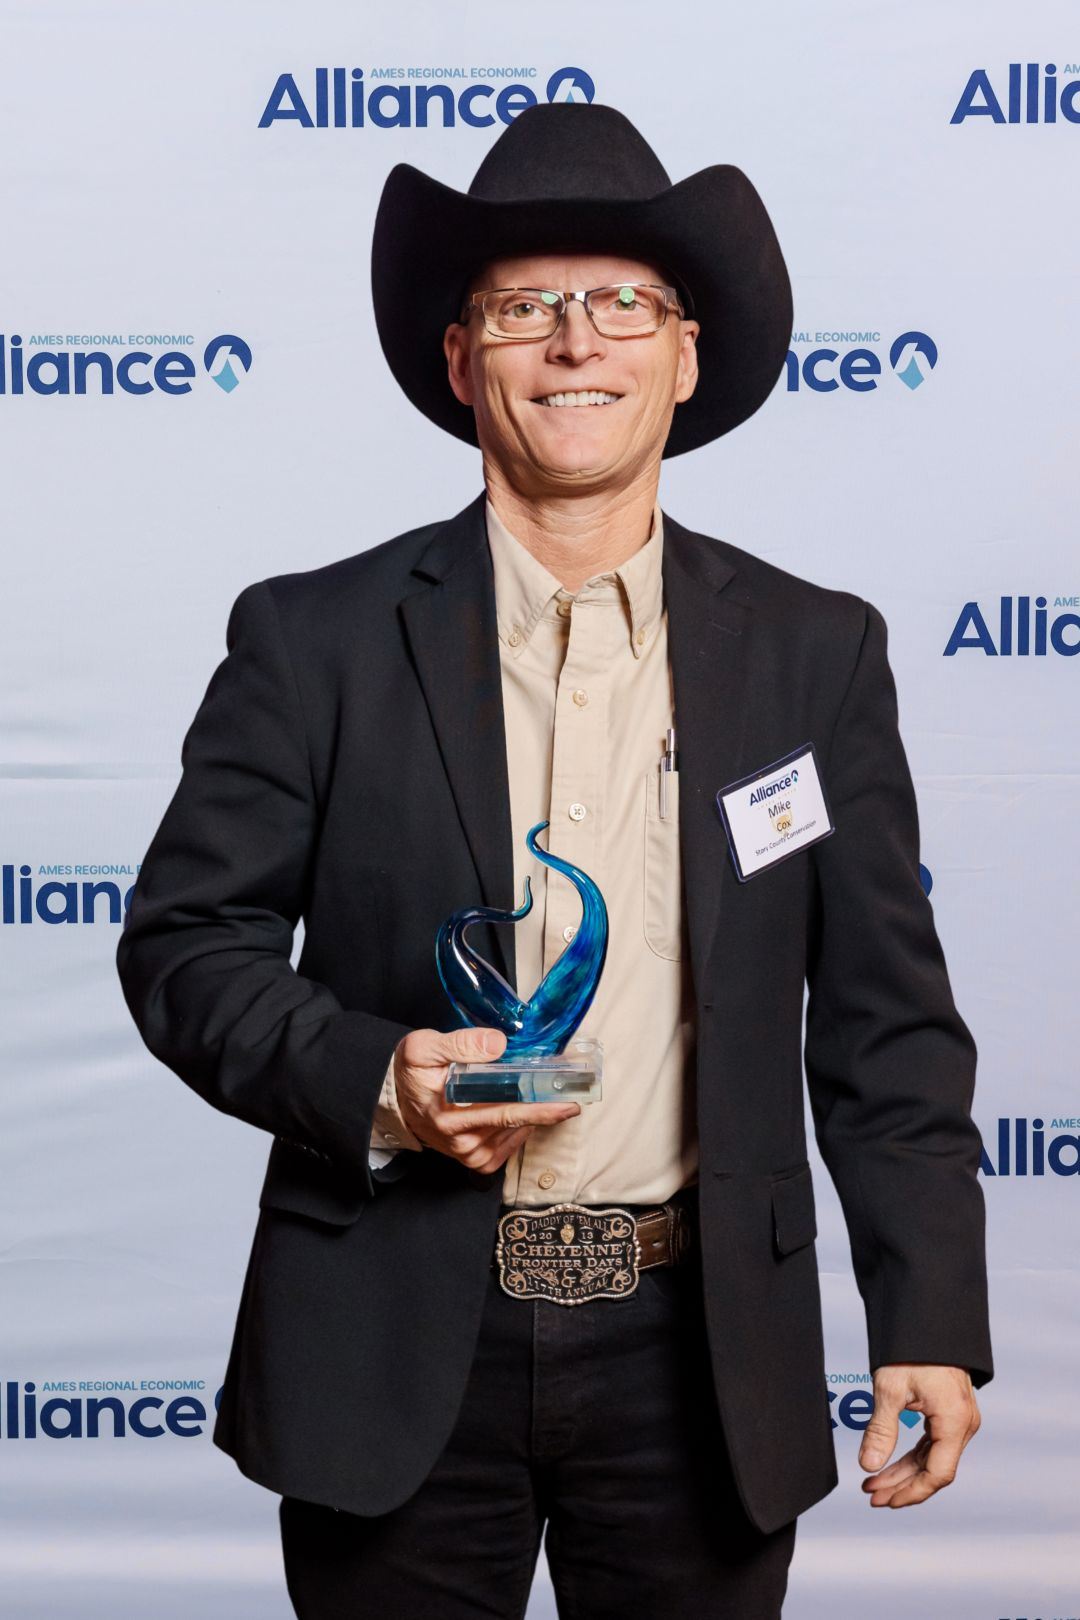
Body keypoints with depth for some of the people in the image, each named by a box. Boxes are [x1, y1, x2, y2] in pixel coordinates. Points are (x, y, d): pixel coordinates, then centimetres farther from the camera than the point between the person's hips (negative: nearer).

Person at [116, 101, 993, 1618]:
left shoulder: (816, 653, 3)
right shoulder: (319, 640, -1)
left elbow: (885, 1020, 3)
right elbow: (184, 943, 1)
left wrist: (929, 1319, -2)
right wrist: (368, 1081, -16)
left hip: (701, 1352, 1)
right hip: (401, 1354, -1)